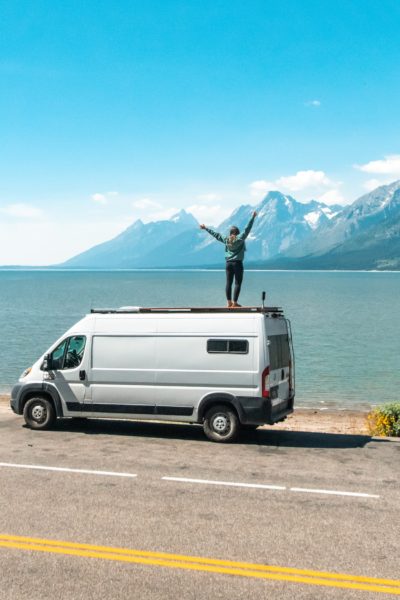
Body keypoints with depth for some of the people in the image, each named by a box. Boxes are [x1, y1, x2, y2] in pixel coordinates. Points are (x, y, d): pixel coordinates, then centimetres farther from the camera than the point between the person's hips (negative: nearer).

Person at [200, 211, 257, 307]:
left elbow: (215, 234, 15)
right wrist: (253, 217, -7)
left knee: (228, 283, 7)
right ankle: (234, 303, -6)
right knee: (237, 283, -2)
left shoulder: (226, 239, 7)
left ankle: (229, 302, 6)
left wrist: (205, 228, 25)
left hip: (228, 263, 4)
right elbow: (247, 229, -8)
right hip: (237, 263, -4)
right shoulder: (240, 238, -4)